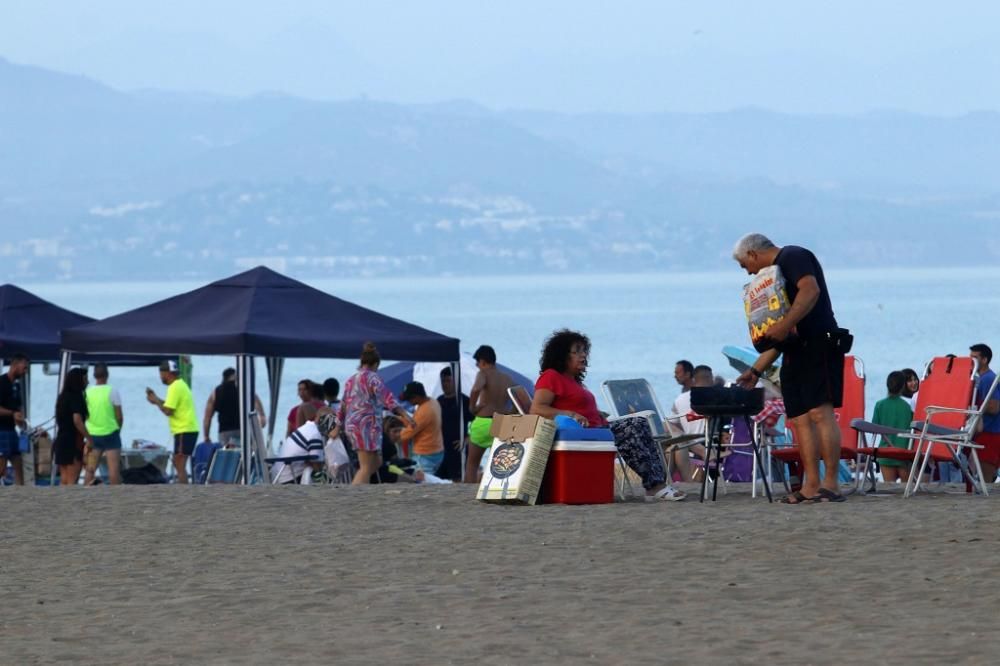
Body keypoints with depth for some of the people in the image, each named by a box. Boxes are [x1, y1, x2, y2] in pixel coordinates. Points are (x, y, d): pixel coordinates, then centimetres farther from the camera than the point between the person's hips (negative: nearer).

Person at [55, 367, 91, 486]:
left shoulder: (63, 397, 15)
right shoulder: (76, 397, -11)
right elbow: (77, 420, -21)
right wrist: (89, 438, -15)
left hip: (61, 440, 8)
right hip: (73, 442, -8)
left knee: (64, 480, 8)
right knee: (72, 480, -7)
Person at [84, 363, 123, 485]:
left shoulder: (87, 392, 0)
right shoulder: (112, 391, -9)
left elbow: (84, 415, 7)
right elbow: (119, 416, -6)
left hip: (93, 434, 3)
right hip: (110, 433, -3)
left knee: (90, 469, 5)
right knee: (114, 468, -2)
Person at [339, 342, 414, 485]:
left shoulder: (350, 380, 18)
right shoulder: (372, 377, -6)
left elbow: (343, 405, 25)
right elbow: (386, 397, -21)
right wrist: (403, 414, -31)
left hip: (351, 425, 8)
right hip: (367, 423, -8)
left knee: (376, 462, 17)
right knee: (366, 468, -8)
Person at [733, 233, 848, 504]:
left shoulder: (793, 257, -1)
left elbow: (811, 290, -22)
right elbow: (776, 337, 29)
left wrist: (785, 324, -27)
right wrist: (755, 371, 27)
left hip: (818, 345, -10)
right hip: (795, 353, 10)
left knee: (820, 412, -16)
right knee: (800, 419, 2)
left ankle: (830, 484, -22)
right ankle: (811, 487, -2)